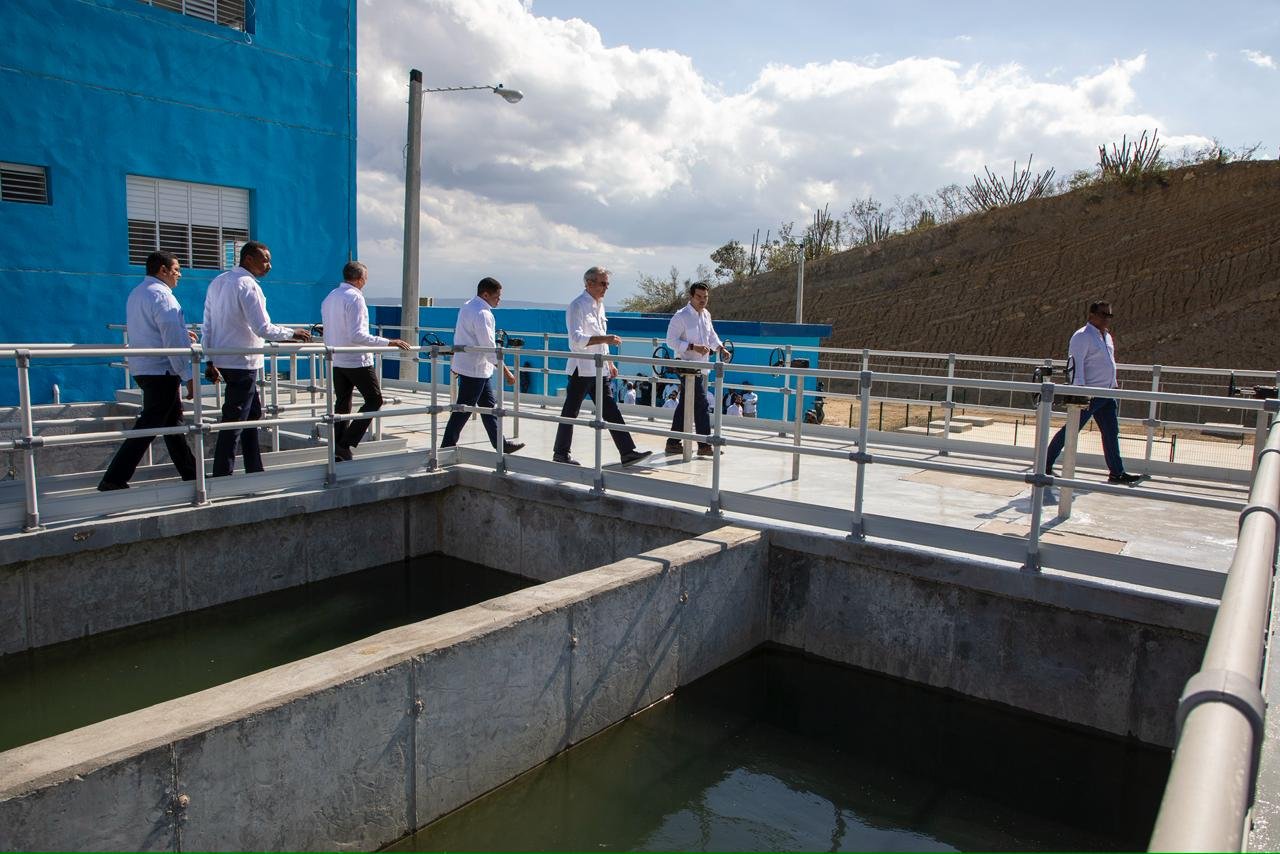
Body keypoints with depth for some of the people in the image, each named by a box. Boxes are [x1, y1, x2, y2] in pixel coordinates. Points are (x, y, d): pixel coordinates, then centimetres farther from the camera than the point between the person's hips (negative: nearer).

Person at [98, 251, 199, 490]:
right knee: (147, 427, -7)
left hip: (143, 369, 10)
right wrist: (188, 376, -18)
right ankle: (114, 480, -7)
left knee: (172, 421, 16)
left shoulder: (136, 293, 15)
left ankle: (190, 472, 24)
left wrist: (181, 333, 26)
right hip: (161, 371, -10)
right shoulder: (161, 295, -15)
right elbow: (172, 341, -19)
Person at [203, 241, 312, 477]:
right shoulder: (248, 285, -14)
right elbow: (263, 329, -20)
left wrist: (210, 360, 16)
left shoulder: (217, 283, 12)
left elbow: (208, 325, 14)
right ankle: (221, 478, 0)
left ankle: (254, 470, 24)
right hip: (242, 362, -9)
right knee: (233, 422, -4)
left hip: (223, 359, 9)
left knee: (252, 413, 18)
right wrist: (292, 334, -7)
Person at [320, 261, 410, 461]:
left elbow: (328, 333, 17)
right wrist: (388, 342, -25)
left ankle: (338, 451, 14)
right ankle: (346, 444, -6)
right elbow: (357, 335, -23)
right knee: (374, 400, 1)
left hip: (336, 361, 8)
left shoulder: (329, 298, 11)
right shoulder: (355, 298, -15)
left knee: (341, 404, 13)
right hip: (357, 361, -8)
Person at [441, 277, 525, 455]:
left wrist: (457, 363, 26)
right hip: (475, 369, -10)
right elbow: (488, 347, -23)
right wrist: (506, 371, -21)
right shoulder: (482, 314, -20)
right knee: (464, 409, -1)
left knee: (489, 405, 14)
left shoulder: (467, 306, 11)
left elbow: (458, 334, 19)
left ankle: (500, 444, 21)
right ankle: (447, 446, 8)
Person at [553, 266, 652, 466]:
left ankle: (628, 452, 4)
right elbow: (576, 339, -23)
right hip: (581, 369, -8)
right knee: (570, 411, 3)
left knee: (611, 411, 5)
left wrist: (609, 363, 22)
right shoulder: (577, 306, -12)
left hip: (599, 369, 8)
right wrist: (605, 339, -30)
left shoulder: (599, 304, 15)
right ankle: (561, 453, 15)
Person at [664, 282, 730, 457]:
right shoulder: (681, 316, -13)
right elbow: (671, 341, -15)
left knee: (685, 405, 13)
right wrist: (694, 347, -23)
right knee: (702, 404, -10)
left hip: (701, 366, 9)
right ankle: (704, 445, -4)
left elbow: (711, 335, 24)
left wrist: (720, 348, 6)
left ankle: (673, 443, 22)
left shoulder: (706, 315, 12)